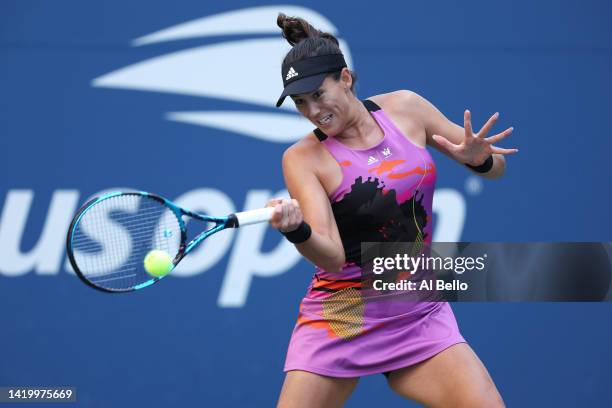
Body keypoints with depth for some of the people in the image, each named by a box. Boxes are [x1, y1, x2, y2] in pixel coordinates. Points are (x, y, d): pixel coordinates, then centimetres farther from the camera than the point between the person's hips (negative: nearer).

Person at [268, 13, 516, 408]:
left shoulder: (404, 108, 0)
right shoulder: (302, 158, -9)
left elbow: (497, 166, 8)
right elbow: (331, 257, -20)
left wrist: (480, 158, -15)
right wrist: (297, 229, -41)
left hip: (420, 313, 2)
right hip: (342, 316, -2)